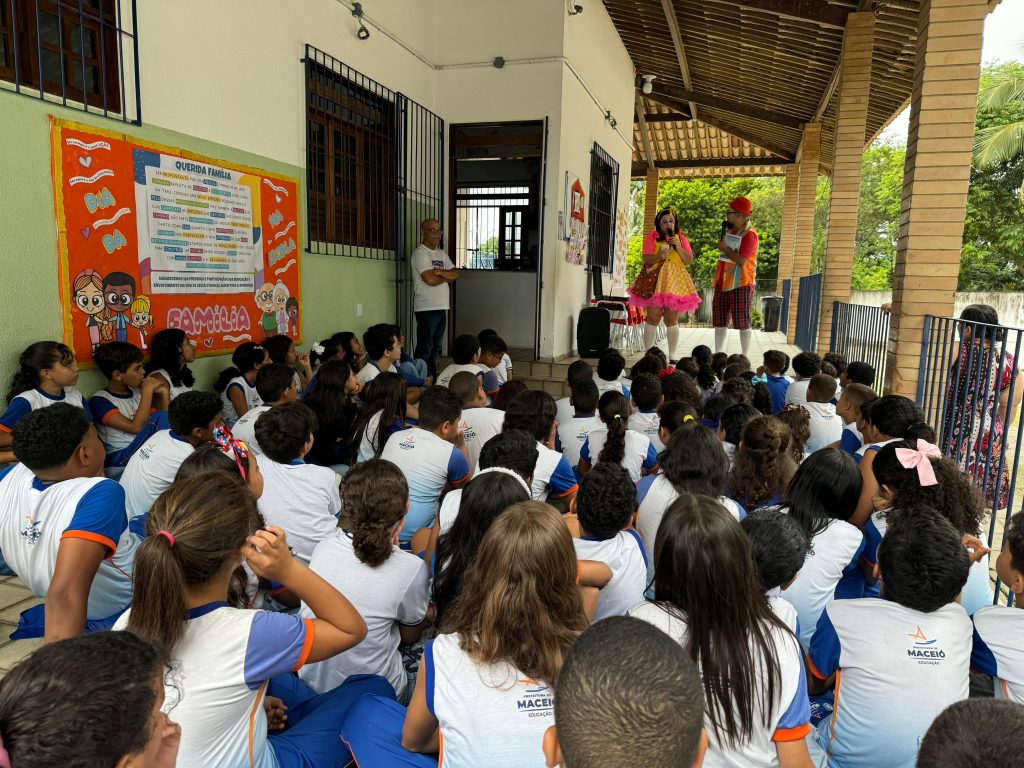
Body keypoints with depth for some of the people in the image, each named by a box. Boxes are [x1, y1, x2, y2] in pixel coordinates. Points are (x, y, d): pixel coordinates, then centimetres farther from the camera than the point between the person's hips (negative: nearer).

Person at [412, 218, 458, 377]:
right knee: (425, 347, -5)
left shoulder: (442, 254, 17)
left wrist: (440, 272, -12)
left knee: (436, 346, 14)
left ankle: (433, 378, 22)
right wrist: (447, 276, -1)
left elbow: (456, 274, 7)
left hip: (442, 307, 8)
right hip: (427, 308, -8)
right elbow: (430, 279, -20)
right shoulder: (420, 253, -8)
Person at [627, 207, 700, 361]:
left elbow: (690, 260, 6)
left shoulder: (681, 238, 14)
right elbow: (646, 259, -4)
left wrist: (678, 247, -6)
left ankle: (672, 355, 9)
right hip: (654, 280, -2)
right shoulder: (652, 237, 6)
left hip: (675, 281, 2)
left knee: (672, 319, 1)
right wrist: (659, 256, -23)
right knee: (653, 318, -5)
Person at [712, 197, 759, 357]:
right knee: (720, 322, 11)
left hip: (741, 285, -8)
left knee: (742, 323, -1)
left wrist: (725, 249, -12)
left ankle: (744, 359, 5)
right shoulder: (729, 230, 12)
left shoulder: (749, 234, -14)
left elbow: (742, 260, -24)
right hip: (723, 283, 8)